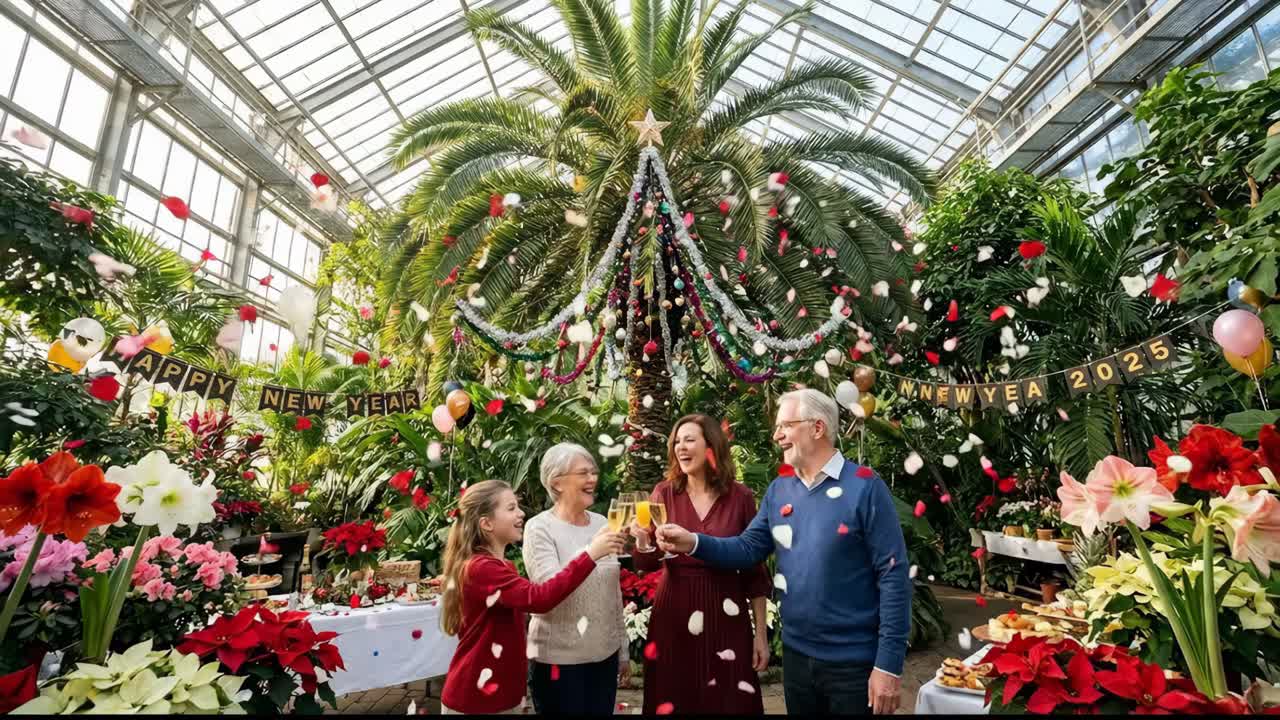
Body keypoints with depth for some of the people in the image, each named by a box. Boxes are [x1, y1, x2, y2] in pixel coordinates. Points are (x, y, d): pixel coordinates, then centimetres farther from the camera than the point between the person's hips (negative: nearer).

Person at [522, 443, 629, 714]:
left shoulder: (601, 523, 3)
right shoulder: (539, 528, -13)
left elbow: (614, 592, 10)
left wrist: (623, 649, 13)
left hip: (605, 654, 5)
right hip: (560, 659, -5)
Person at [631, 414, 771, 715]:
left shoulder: (739, 496, -6)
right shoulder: (664, 493, -4)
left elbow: (754, 570, 0)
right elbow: (645, 564, -5)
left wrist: (761, 633, 2)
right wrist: (643, 541, -27)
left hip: (726, 617, -1)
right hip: (673, 616, 1)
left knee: (730, 702, 12)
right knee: (673, 701, 12)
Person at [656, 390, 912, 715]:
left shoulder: (865, 487, -16)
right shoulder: (779, 489, 1)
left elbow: (893, 577, -15)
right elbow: (749, 548, 1)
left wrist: (889, 663, -15)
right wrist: (693, 543, -15)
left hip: (854, 662, -5)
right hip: (796, 655, 5)